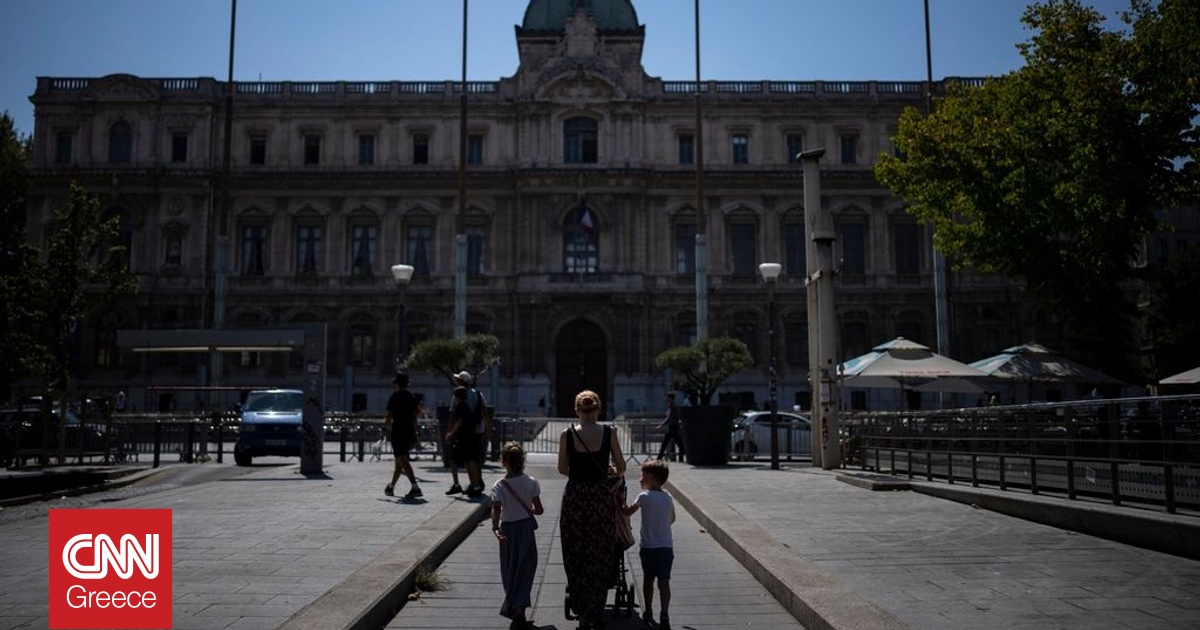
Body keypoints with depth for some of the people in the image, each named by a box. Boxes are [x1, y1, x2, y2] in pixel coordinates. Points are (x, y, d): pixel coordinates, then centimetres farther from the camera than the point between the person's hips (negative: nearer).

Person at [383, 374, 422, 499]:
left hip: (397, 431, -6)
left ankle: (415, 487, -24)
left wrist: (385, 428, 6)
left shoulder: (394, 396, -6)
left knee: (402, 460, -11)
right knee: (400, 461, 16)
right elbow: (414, 417, 8)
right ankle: (391, 487, 29)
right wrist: (416, 433, 12)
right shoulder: (412, 397, 9)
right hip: (409, 432, 6)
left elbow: (390, 416, -7)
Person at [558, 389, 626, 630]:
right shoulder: (608, 433, -6)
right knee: (599, 556, 11)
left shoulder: (567, 434, -5)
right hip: (601, 495, 0)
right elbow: (621, 467, 1)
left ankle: (580, 607, 21)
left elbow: (562, 469, 2)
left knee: (576, 554, 15)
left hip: (574, 495, 0)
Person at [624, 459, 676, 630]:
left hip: (648, 547, -2)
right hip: (666, 547, 2)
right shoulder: (668, 498, 5)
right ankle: (664, 615, -13)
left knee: (648, 580, 15)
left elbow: (628, 511, -2)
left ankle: (648, 612, 27)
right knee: (664, 582, 0)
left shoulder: (644, 496, -10)